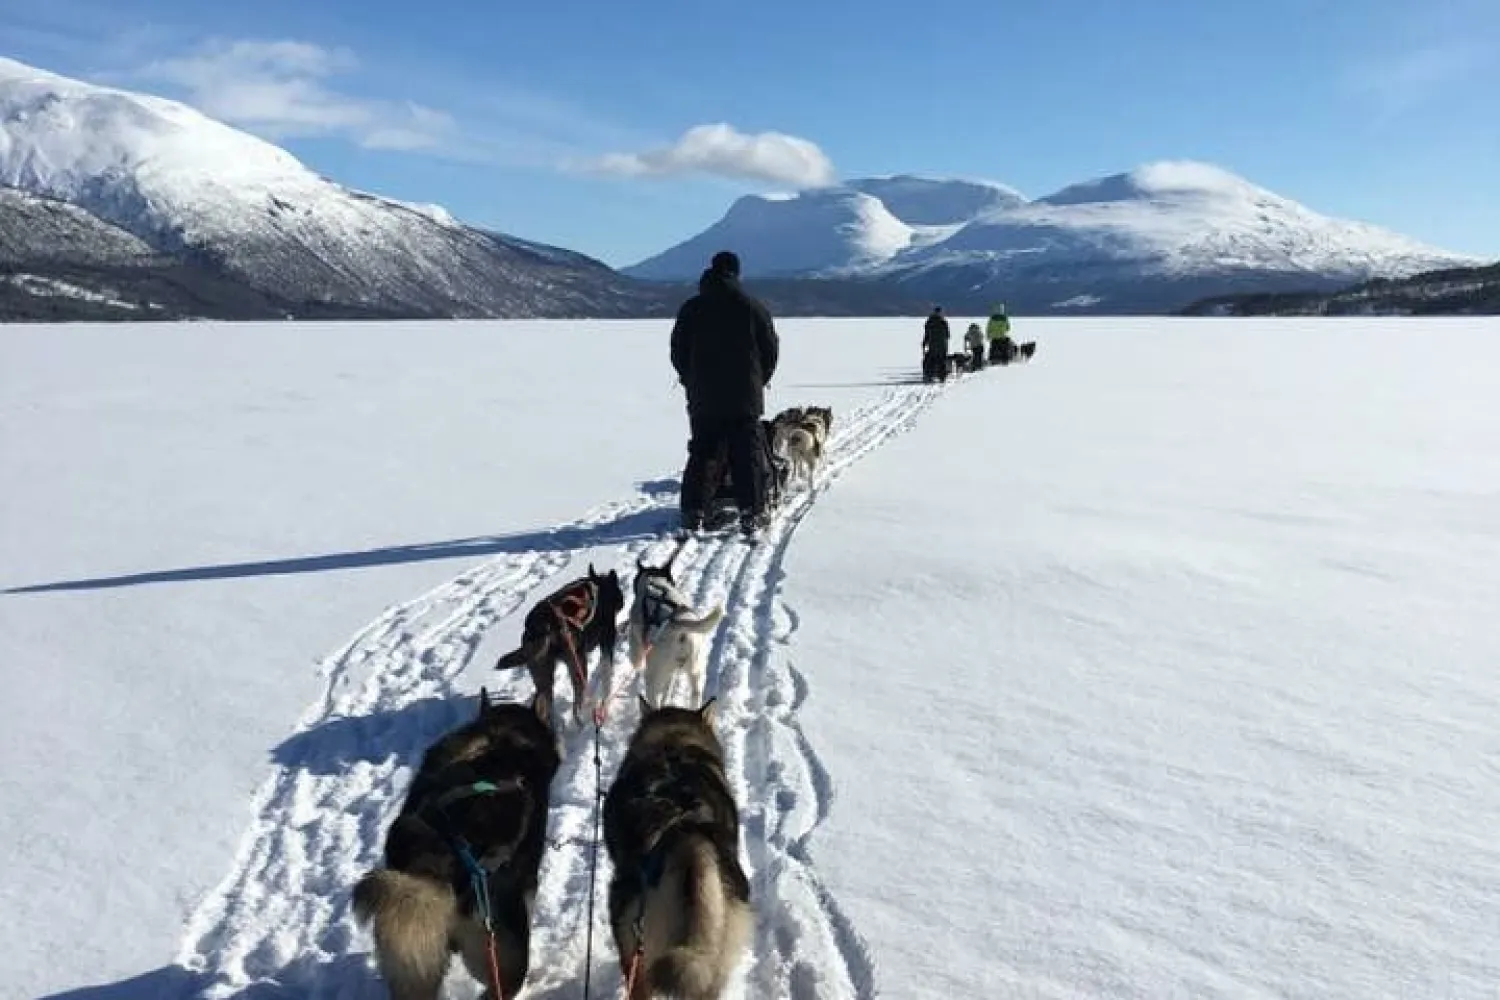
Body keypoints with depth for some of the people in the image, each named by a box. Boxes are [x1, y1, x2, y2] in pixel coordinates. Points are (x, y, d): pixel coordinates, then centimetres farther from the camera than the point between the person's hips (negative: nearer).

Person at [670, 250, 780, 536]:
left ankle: (693, 512, 7)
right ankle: (751, 514, 2)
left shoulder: (691, 309, 2)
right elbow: (771, 349, 3)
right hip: (745, 396, -2)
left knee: (702, 454, 9)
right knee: (748, 456, 3)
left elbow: (678, 351, 7)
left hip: (703, 397, 2)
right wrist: (759, 381, 16)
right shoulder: (753, 308, -2)